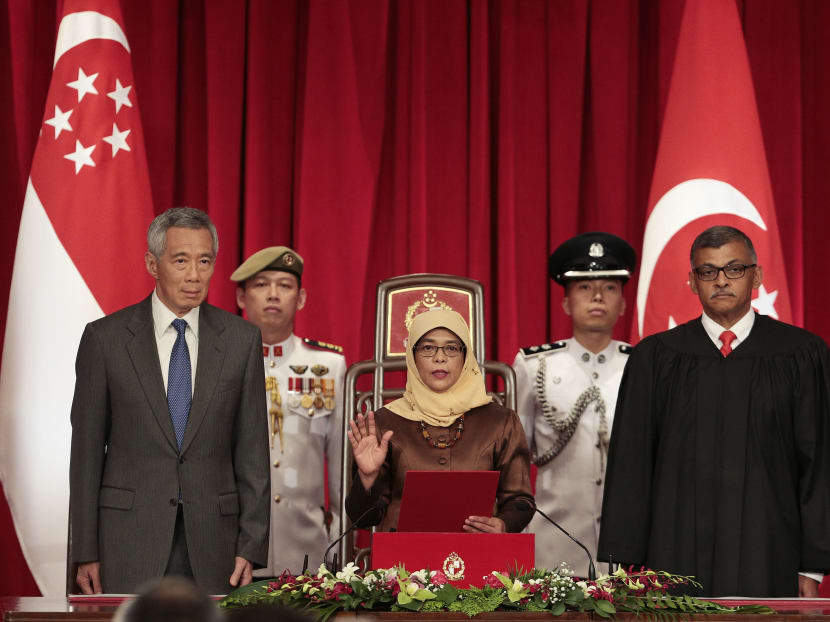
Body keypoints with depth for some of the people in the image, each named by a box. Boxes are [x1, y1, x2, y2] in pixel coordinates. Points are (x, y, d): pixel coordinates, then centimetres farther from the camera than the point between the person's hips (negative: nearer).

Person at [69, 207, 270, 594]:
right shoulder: (105, 337, 1)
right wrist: (85, 551, -2)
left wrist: (251, 547, -1)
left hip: (211, 545, 1)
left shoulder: (241, 338, 5)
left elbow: (252, 450, 5)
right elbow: (86, 450, 2)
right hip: (129, 541, -1)